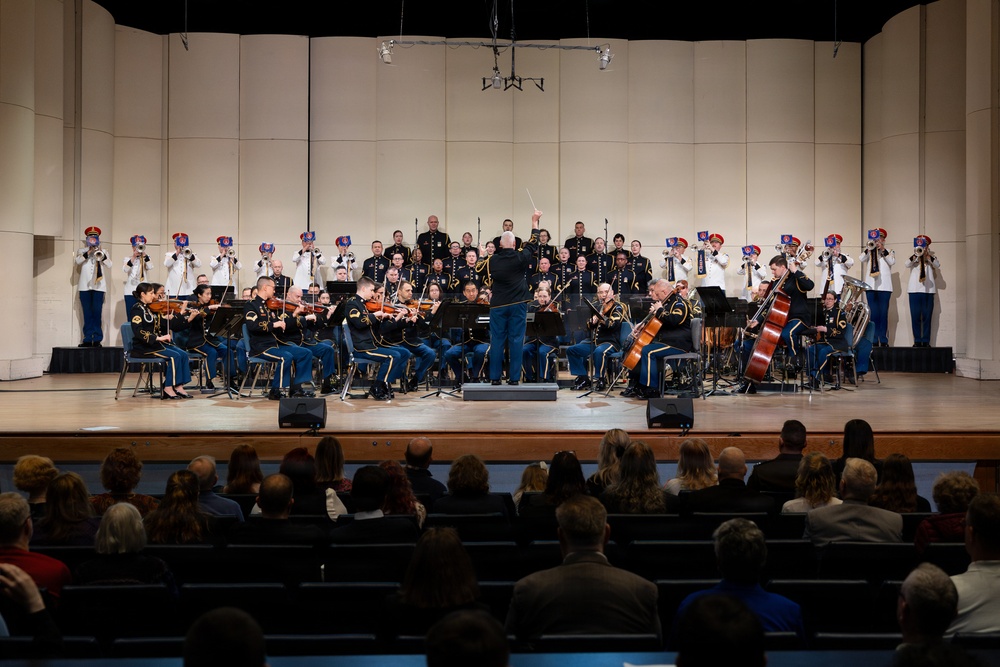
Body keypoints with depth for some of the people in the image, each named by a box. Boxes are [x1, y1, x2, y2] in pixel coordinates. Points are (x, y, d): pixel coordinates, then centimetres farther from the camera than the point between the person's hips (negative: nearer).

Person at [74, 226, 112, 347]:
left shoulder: (103, 251, 15)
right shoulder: (82, 251, 14)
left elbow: (109, 265, 3)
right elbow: (77, 261, -3)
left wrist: (102, 255, -11)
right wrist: (87, 253, -13)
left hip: (98, 286, -1)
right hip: (85, 286, 1)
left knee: (97, 312, -8)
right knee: (87, 313, 0)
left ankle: (97, 339, -8)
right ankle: (88, 339, 1)